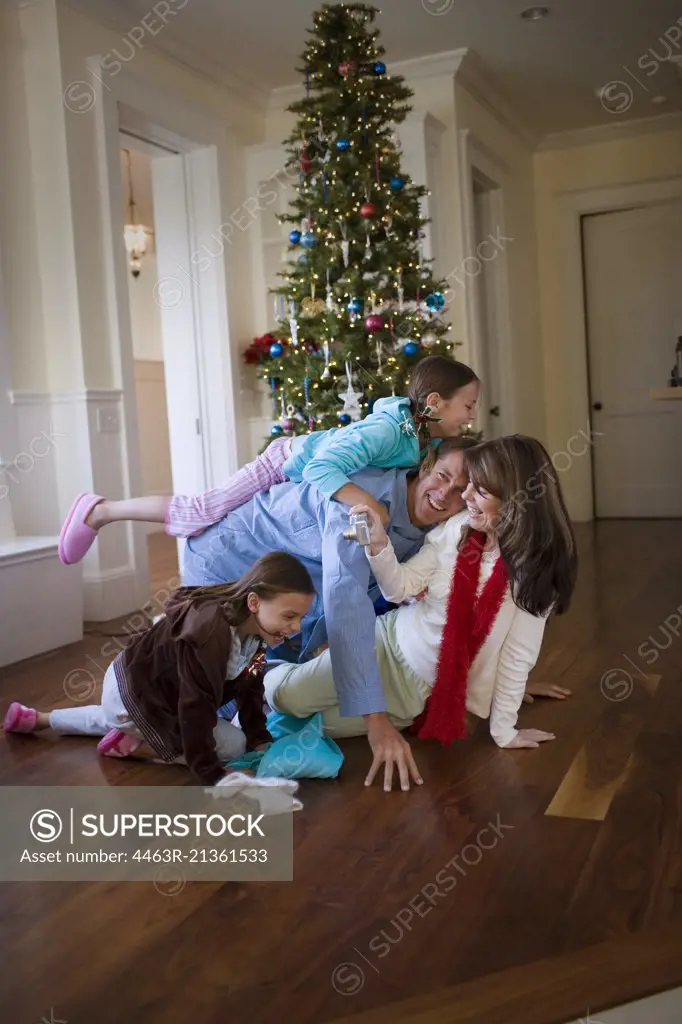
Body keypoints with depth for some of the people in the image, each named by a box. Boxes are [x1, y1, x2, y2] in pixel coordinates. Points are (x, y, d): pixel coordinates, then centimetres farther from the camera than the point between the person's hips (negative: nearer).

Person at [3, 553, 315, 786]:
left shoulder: (252, 628, -10)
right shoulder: (210, 632, -39)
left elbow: (249, 686, 1)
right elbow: (196, 707, -36)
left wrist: (260, 738, -2)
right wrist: (211, 776, -30)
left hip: (134, 683, 9)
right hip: (131, 694, -9)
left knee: (108, 721, 41)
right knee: (233, 744, -11)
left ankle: (34, 719, 55)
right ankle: (129, 744, -5)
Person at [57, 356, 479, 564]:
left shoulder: (429, 436, -9)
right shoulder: (386, 430, -37)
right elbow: (321, 468, -45)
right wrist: (366, 503, -53)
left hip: (312, 468, 8)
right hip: (291, 462, -8)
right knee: (202, 512, -6)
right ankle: (99, 511, 9)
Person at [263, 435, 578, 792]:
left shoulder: (538, 567, -19)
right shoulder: (458, 527, -12)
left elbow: (517, 655, -13)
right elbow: (400, 589, -6)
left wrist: (503, 731, -8)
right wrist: (379, 545, -25)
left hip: (424, 689, -2)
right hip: (390, 641, 2)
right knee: (284, 694, -8)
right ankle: (270, 669, 27)